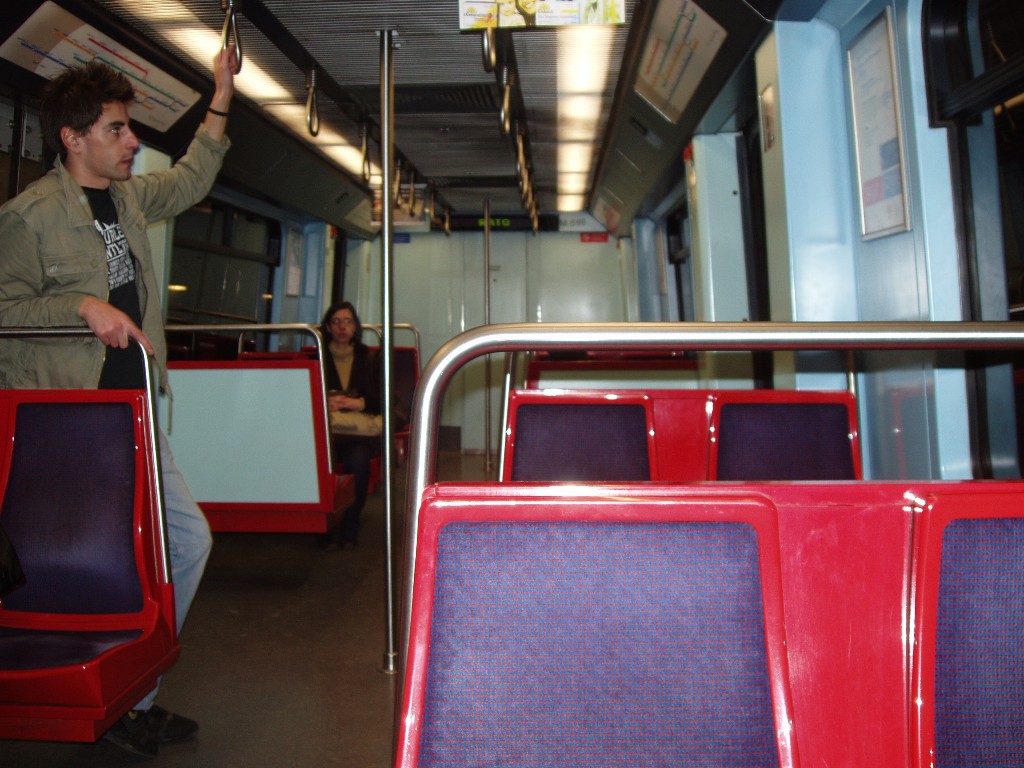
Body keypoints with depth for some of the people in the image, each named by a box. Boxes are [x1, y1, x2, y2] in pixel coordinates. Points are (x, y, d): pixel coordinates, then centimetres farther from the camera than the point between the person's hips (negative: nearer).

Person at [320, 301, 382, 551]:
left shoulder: (369, 359, 16)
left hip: (360, 431, 0)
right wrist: (325, 403, -16)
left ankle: (349, 529, -17)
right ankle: (329, 527, -19)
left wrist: (357, 403, -12)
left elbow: (381, 401, 7)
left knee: (358, 459, -34)